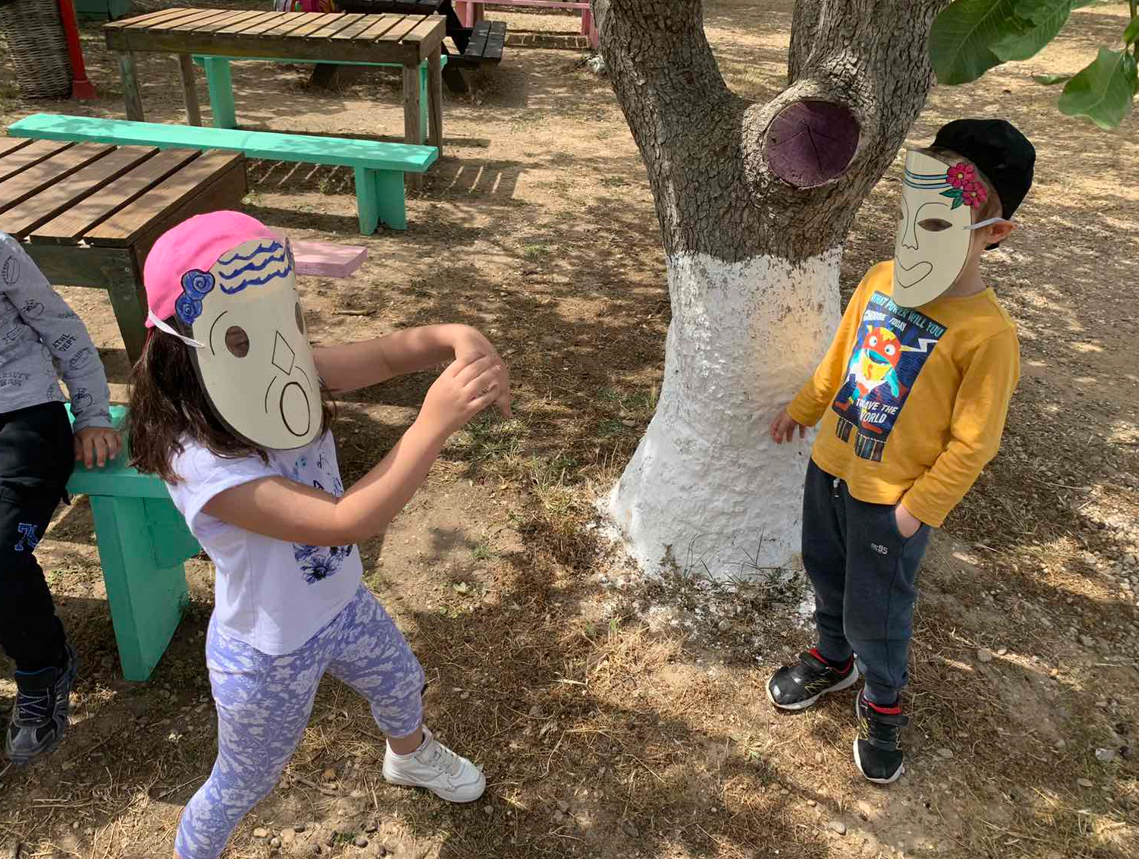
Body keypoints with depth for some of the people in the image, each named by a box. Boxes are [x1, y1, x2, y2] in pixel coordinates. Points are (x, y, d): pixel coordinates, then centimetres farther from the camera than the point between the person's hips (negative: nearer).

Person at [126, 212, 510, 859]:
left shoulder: (283, 380, -19)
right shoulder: (200, 465, -38)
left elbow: (390, 351, -25)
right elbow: (346, 522, -46)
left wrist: (458, 339, -47)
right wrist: (434, 424, -54)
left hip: (344, 605, 7)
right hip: (270, 657, -7)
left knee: (403, 685, 34)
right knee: (242, 788, 21)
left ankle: (412, 758, 69)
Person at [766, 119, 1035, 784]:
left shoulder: (987, 332, -24)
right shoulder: (882, 280, -6)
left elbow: (973, 442, -17)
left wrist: (920, 508, -13)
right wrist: (803, 409, 20)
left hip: (894, 499, -6)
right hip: (831, 466, 6)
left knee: (876, 613, 10)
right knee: (827, 576, 25)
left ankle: (883, 703, 39)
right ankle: (835, 660, 52)